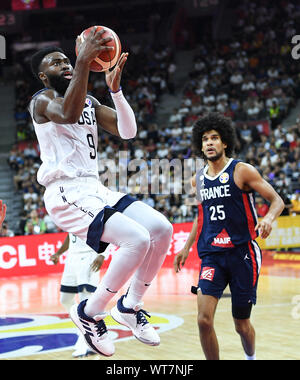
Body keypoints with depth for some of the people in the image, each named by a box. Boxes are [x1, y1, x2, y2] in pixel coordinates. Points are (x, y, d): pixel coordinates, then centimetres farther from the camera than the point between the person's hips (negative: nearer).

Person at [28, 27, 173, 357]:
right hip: (66, 194, -8)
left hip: (95, 188, 8)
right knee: (137, 239, -24)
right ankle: (89, 312, -7)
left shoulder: (89, 101, 20)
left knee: (162, 229, -5)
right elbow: (68, 113, -29)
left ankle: (130, 306, 9)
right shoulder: (42, 100, -4)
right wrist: (84, 61, -32)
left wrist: (115, 88, -3)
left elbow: (127, 131, 9)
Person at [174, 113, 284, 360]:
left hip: (242, 253, -3)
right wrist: (186, 248, 22)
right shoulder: (198, 180, 10)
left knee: (242, 325, 8)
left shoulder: (242, 171, -6)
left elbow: (277, 200, -6)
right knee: (204, 320, -16)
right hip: (212, 256, 3)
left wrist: (269, 218, -27)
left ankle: (251, 357, 40)